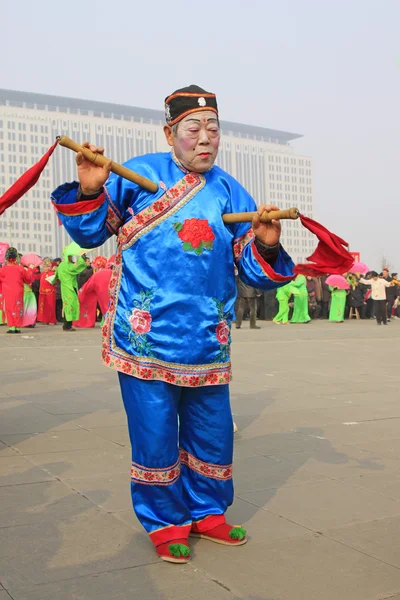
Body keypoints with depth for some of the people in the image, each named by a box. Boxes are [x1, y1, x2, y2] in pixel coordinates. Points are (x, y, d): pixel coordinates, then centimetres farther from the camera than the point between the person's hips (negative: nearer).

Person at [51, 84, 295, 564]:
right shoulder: (138, 174, 1)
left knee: (212, 431, 13)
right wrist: (90, 193, -12)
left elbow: (255, 272, 7)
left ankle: (207, 512, 37)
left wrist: (267, 247, -15)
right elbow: (89, 234, 6)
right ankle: (165, 523, 28)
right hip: (145, 335, -3)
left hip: (206, 341, 3)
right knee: (155, 432, 4)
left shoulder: (230, 192, 8)